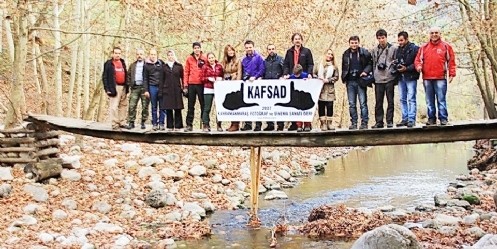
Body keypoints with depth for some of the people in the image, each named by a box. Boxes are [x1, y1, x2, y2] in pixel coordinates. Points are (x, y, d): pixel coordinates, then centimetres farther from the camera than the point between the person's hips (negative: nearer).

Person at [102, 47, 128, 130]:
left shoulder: (123, 63, 16)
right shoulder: (108, 64, -1)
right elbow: (104, 77, -4)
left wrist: (127, 86, 12)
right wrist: (107, 89, -12)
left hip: (123, 87, 7)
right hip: (114, 88, -7)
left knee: (123, 105, 11)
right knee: (114, 106, -9)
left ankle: (122, 123, 20)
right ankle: (115, 125, -6)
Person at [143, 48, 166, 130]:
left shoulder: (161, 63, 6)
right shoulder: (146, 65, 6)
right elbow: (145, 79, 7)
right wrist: (146, 90, 1)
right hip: (152, 87, 0)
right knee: (154, 107, 6)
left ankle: (161, 123, 5)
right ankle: (154, 124, 11)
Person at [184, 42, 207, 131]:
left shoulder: (204, 58, 3)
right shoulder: (189, 58, 6)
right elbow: (186, 72, 5)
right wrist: (185, 85, 0)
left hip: (201, 84, -1)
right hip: (191, 84, 1)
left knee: (203, 105, 4)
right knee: (190, 106, 6)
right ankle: (189, 125, 10)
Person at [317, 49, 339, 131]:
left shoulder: (334, 66, 11)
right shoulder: (320, 65, 9)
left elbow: (336, 77, 5)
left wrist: (328, 80, -7)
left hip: (330, 89, 1)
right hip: (320, 89, -1)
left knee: (329, 106, -2)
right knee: (321, 106, -2)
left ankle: (329, 123, 4)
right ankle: (323, 124, 2)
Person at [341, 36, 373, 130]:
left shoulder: (364, 52, 0)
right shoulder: (346, 54, 11)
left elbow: (370, 63, 3)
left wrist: (365, 71, -12)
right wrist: (344, 78, 8)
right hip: (350, 82, 4)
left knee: (363, 103, -4)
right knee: (352, 104, 5)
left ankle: (364, 122, 0)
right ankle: (353, 123, 11)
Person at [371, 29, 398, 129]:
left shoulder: (393, 48, 2)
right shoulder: (374, 50, 10)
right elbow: (373, 64, 13)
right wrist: (373, 76, 6)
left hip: (390, 79, -2)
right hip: (378, 79, 3)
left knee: (390, 101, 2)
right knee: (378, 102, 4)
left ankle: (389, 121, 7)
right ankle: (379, 122, 10)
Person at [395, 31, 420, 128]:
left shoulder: (414, 48, -6)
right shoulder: (398, 50, 14)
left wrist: (407, 68, -17)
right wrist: (396, 66, -3)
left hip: (411, 77, -7)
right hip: (401, 77, 7)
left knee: (411, 99, -6)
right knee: (403, 99, 8)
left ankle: (411, 120, -5)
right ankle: (405, 119, 14)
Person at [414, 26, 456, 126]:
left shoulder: (446, 46, 6)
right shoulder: (424, 47, 13)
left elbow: (451, 61, 5)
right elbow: (418, 59, 14)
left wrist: (451, 74, -2)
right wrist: (418, 66, -8)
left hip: (440, 78, -3)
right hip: (427, 78, 3)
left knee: (441, 100, -3)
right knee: (429, 101, 7)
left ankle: (443, 119, 1)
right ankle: (431, 118, 13)